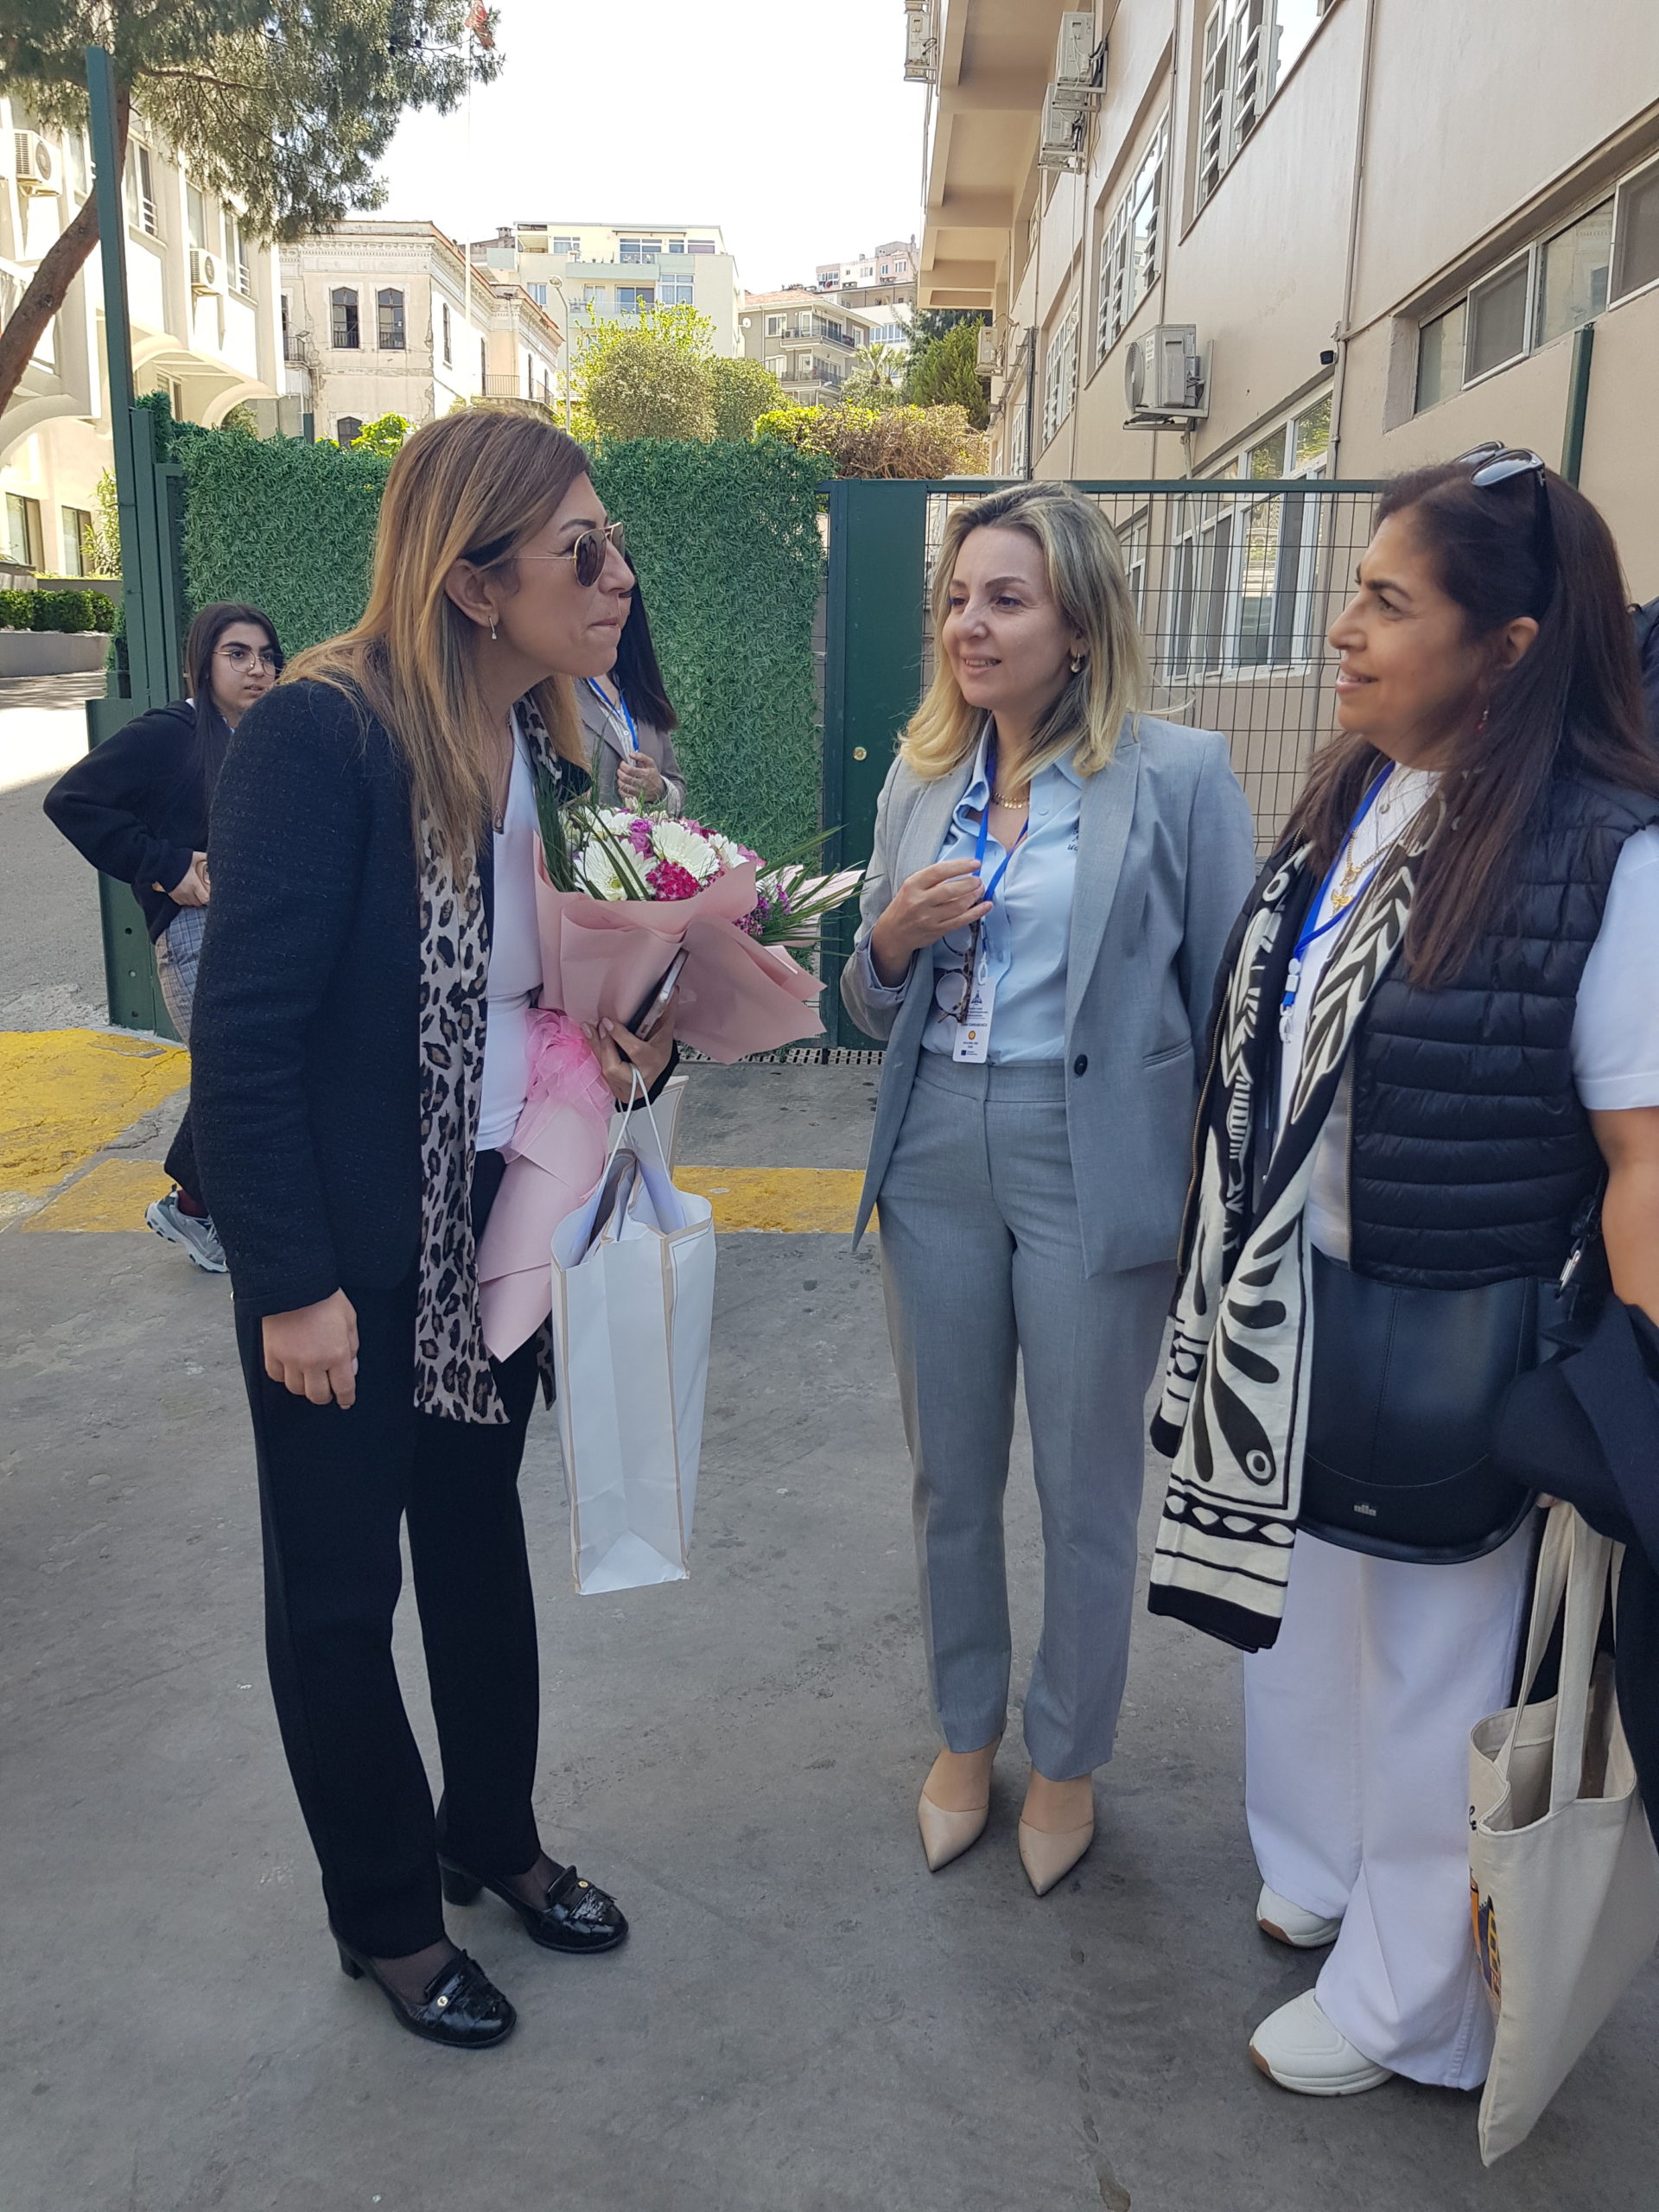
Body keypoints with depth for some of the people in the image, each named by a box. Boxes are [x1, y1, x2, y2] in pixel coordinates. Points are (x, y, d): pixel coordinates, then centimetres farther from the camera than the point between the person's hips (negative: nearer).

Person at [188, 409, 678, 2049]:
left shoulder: (550, 752, 1)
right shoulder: (322, 733, -21)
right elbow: (244, 1033, -21)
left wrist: (631, 1048, -7)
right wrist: (293, 1284, -20)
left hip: (504, 1221, 7)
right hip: (353, 1255, -7)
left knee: (480, 1529, 22)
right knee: (339, 1587, 12)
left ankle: (495, 1837, 44)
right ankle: (385, 1916, 34)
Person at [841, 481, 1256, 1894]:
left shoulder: (1181, 774, -8)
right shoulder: (919, 782, 7)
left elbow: (1228, 1002, -6)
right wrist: (891, 939, -9)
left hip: (1095, 1173, -4)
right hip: (938, 1160, 5)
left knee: (1086, 1493, 11)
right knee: (950, 1477, 17)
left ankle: (1069, 1760, 37)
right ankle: (965, 1733, 41)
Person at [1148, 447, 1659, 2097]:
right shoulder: (1348, 796, 3)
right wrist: (1230, 1272, 14)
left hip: (1449, 1341, -7)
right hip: (1288, 1307, 7)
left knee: (1435, 1666, 14)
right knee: (1300, 1610, 24)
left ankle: (1404, 1996, 39)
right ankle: (1321, 1870, 52)